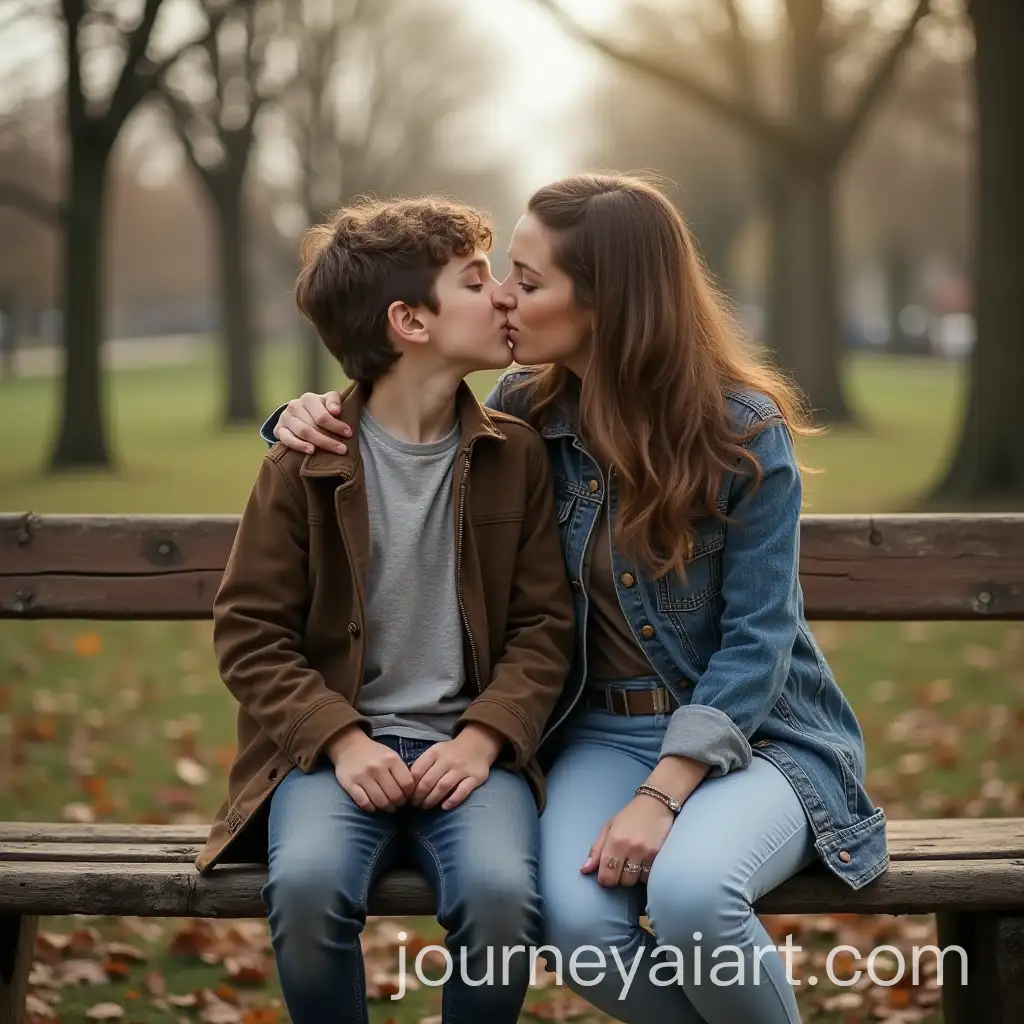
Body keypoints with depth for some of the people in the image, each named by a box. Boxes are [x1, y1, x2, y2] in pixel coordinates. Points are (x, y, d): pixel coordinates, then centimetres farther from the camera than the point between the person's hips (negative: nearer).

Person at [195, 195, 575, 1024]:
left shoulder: (517, 456, 7)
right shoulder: (304, 462, 1)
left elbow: (545, 625, 6)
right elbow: (250, 632, 1)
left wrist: (483, 738, -11)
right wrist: (343, 740, -13)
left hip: (468, 747, 1)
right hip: (336, 746, -1)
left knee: (500, 893, -30)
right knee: (308, 885, -33)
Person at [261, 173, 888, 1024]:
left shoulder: (744, 432, -12)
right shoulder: (524, 411, 0)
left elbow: (756, 639, -13)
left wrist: (660, 796, -23)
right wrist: (315, 420, -4)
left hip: (754, 734, -3)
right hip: (604, 736, 3)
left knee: (690, 894, -35)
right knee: (576, 922, -28)